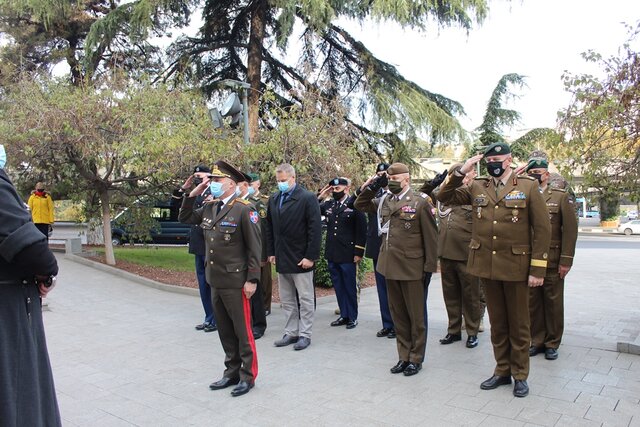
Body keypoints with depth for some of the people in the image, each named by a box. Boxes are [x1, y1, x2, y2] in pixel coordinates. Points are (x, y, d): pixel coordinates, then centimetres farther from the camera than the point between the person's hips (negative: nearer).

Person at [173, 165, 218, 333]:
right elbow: (174, 203, 16)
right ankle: (209, 318, 24)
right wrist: (184, 187, 4)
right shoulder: (195, 195, 12)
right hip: (199, 247, 8)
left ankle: (217, 320, 10)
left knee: (213, 283, 0)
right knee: (203, 284, 13)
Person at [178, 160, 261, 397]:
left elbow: (254, 247, -14)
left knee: (242, 330, 4)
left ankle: (248, 376, 18)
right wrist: (192, 195, 6)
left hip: (236, 282, -7)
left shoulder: (244, 209, -13)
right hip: (215, 281, 8)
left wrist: (252, 279, -16)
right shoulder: (209, 208, 8)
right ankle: (232, 373, 30)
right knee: (225, 331, 16)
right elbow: (184, 218, 20)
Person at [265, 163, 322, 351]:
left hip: (301, 258, -6)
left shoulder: (307, 198, -10)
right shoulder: (274, 199, 9)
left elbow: (315, 229, -13)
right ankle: (291, 333, 24)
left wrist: (310, 256, -16)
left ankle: (305, 334, 15)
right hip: (281, 258, 6)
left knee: (305, 299, 4)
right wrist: (271, 252, 9)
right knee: (287, 300, 13)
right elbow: (269, 227, 14)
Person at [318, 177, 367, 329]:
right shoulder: (328, 204, 8)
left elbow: (361, 230, -9)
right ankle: (344, 315, 26)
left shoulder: (354, 205, -8)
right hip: (332, 254, 5)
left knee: (350, 287, 7)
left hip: (347, 255, -5)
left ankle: (352, 317, 20)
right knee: (338, 287, 14)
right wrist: (320, 197, -2)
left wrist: (358, 253, -10)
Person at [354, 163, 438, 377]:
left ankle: (416, 358, 21)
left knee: (416, 316, 7)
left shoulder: (421, 202, -7)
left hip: (412, 268, -6)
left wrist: (430, 267, -9)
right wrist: (373, 186, 5)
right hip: (390, 267, 6)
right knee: (398, 315, 14)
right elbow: (360, 204, 20)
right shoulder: (384, 201, 9)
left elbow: (431, 237, -7)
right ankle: (404, 356, 26)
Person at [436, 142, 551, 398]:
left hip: (516, 266, -3)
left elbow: (543, 229, -4)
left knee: (518, 324, 9)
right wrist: (461, 172, -5)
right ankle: (502, 371, 29)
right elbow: (444, 197, 7)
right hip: (487, 266, 3)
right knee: (497, 323, 15)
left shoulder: (528, 187, -3)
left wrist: (538, 269, -9)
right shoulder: (477, 188, 7)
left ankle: (520, 375, 25)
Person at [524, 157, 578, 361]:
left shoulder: (561, 197, 3)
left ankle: (552, 343, 20)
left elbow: (570, 229, -3)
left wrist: (566, 260, -8)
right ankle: (536, 340, 21)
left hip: (552, 261, -2)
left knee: (553, 303, 6)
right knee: (532, 303, 8)